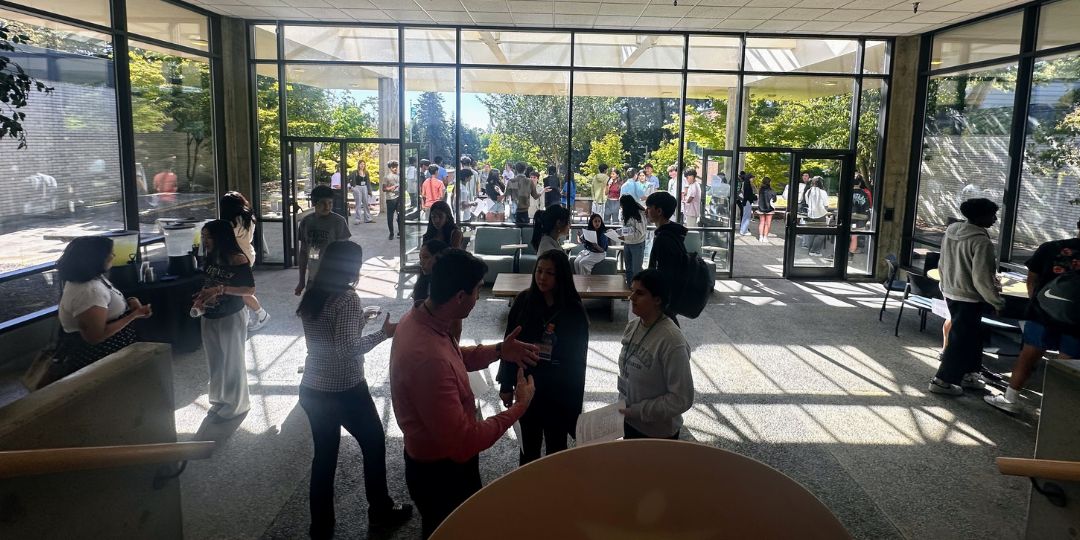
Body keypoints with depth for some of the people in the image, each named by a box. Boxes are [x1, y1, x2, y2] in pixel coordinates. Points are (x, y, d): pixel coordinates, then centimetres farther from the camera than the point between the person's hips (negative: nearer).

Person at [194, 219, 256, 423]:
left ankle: (235, 405, 21)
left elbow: (250, 290, -16)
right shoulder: (210, 259, 5)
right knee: (215, 361, 16)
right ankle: (220, 401, 32)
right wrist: (201, 299, -1)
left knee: (232, 362, 6)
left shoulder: (238, 259, -15)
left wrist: (222, 289, -25)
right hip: (210, 317, 7)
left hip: (232, 317, -7)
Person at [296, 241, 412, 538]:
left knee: (324, 455, 16)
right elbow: (348, 349, -25)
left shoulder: (311, 295, 4)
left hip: (312, 389, 7)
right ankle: (380, 509, 30)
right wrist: (384, 333, -18)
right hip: (345, 391, -7)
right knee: (374, 443, 15)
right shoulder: (347, 298, -19)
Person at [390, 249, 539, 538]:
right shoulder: (429, 358, -40)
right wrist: (519, 407, -24)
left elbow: (456, 358, 14)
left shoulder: (418, 319, -8)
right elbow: (463, 443, -35)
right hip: (442, 472, -8)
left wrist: (498, 351, 1)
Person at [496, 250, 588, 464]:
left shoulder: (573, 311, -12)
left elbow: (577, 359, -8)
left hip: (559, 392, -2)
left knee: (556, 448, 13)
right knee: (529, 446, 18)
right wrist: (506, 385, 2)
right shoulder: (524, 300, -6)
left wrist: (574, 402, -7)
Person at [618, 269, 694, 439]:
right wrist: (622, 407, 6)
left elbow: (682, 398, -24)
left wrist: (638, 410, -22)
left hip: (658, 433, -6)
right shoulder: (632, 327, -5)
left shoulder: (671, 341, -26)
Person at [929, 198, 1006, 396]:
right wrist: (997, 302, -11)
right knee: (961, 340, 3)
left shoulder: (951, 231, 2)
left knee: (972, 336, 21)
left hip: (950, 293, 8)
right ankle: (943, 380, 9)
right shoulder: (981, 241, -22)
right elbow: (982, 278, -22)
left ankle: (966, 374, 32)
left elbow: (942, 264, 11)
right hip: (969, 298, -8)